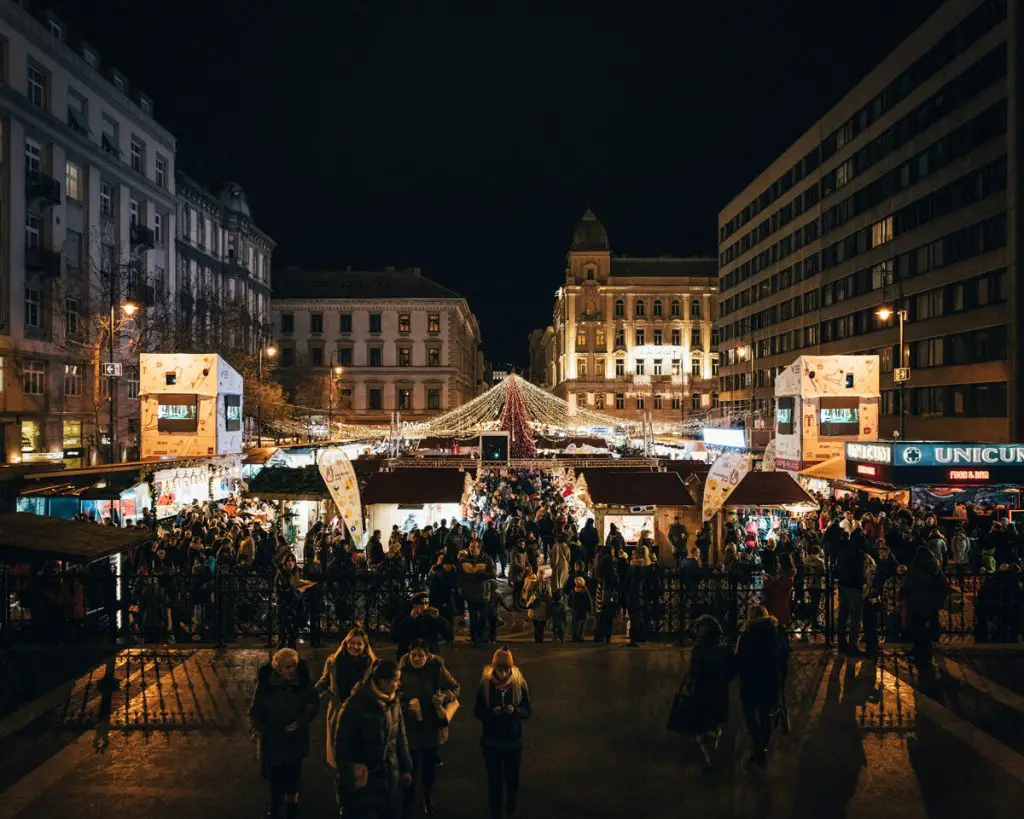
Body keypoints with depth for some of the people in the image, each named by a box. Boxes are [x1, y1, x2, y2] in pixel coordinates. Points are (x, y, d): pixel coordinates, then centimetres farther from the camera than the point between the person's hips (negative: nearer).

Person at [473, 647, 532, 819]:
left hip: (514, 740, 1)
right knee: (494, 780, 4)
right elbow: (477, 712, -6)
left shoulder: (519, 683, -10)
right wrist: (492, 712, -24)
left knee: (512, 778, 16)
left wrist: (515, 710, -23)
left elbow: (528, 710, -3)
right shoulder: (485, 684, -11)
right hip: (491, 741, -1)